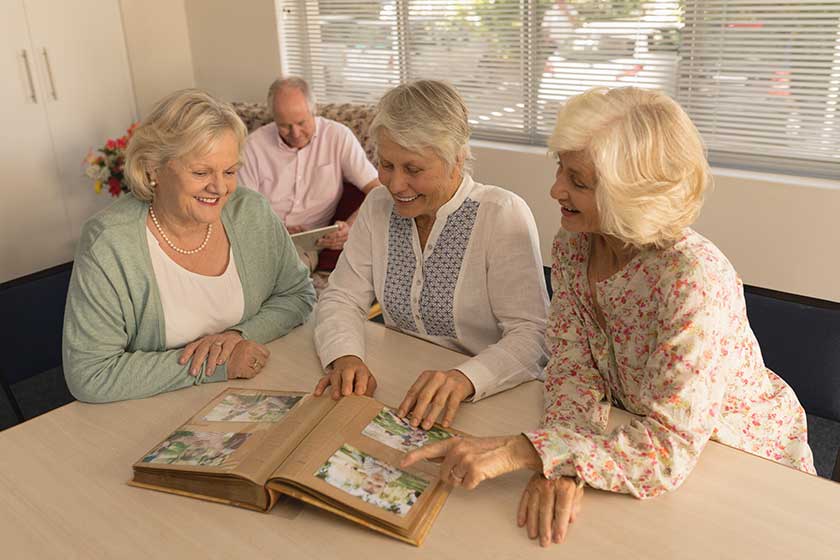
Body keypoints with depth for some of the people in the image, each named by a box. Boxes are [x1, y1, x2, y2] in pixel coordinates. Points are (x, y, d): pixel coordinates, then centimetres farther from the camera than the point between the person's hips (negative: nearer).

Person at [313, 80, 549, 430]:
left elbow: (532, 335, -17)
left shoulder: (504, 215, -12)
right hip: (397, 394, 4)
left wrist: (464, 379, -34)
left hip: (488, 400, -4)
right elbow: (342, 298, 4)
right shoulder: (378, 206, 4)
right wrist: (345, 357, -17)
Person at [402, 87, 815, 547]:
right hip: (646, 437, 4)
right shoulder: (573, 245, -11)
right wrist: (560, 465, -30)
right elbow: (573, 367, -12)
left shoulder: (695, 279, -31)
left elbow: (670, 449, -33)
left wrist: (517, 452, -39)